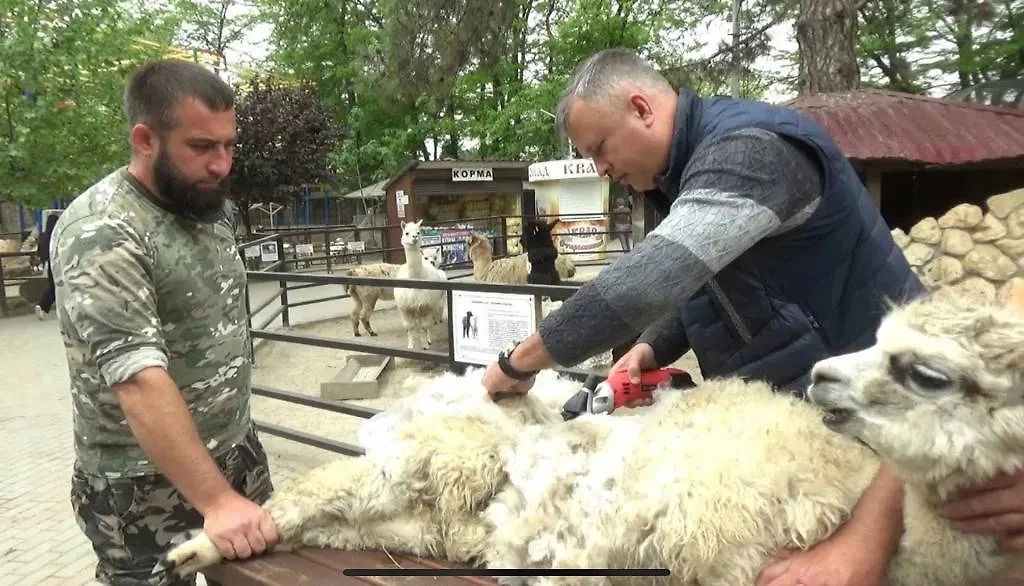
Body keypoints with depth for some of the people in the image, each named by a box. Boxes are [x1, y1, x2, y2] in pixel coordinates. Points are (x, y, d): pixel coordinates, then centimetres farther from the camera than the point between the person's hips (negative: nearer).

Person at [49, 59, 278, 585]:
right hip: (146, 488, -7)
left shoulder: (211, 207, 4)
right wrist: (216, 500, -32)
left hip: (237, 452, 7)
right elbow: (139, 383, -28)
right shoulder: (101, 233, -21)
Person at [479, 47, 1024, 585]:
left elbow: (645, 282, -37)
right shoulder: (687, 169, 6)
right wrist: (648, 349, -8)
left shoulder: (750, 148, -26)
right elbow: (689, 289, 13)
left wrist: (518, 362, -26)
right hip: (780, 409, 9)